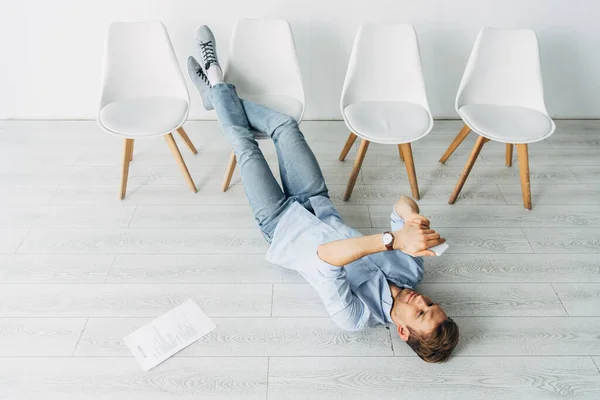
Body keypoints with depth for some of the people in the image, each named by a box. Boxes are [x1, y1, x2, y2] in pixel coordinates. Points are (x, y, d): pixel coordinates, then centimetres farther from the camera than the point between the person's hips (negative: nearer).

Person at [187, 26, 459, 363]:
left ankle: (217, 83, 26)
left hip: (281, 224, -5)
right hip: (319, 209, 5)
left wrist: (394, 239, -63)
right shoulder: (411, 270, -19)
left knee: (245, 144, -4)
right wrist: (413, 220, -39)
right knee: (285, 124, 2)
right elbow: (402, 204, -14)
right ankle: (218, 93, 28)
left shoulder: (355, 317, -37)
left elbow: (325, 257, -56)